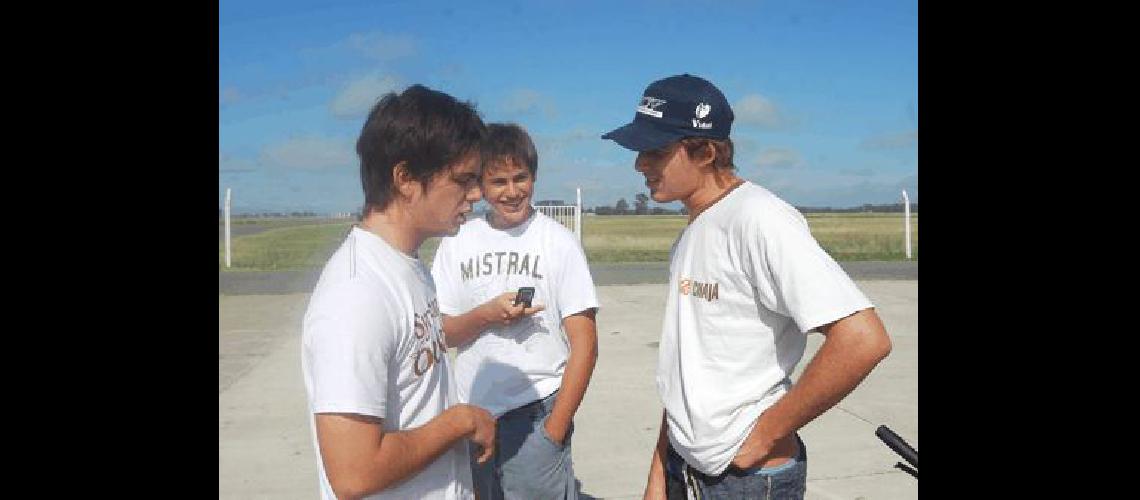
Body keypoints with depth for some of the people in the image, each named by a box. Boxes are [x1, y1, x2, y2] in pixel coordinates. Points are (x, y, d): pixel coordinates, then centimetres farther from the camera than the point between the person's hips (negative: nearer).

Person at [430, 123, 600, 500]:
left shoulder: (558, 241, -5)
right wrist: (486, 315, -14)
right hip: (471, 419, 3)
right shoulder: (457, 242, 4)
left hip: (535, 414, -3)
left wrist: (555, 430, -11)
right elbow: (439, 333, 5)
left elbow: (584, 343, -6)